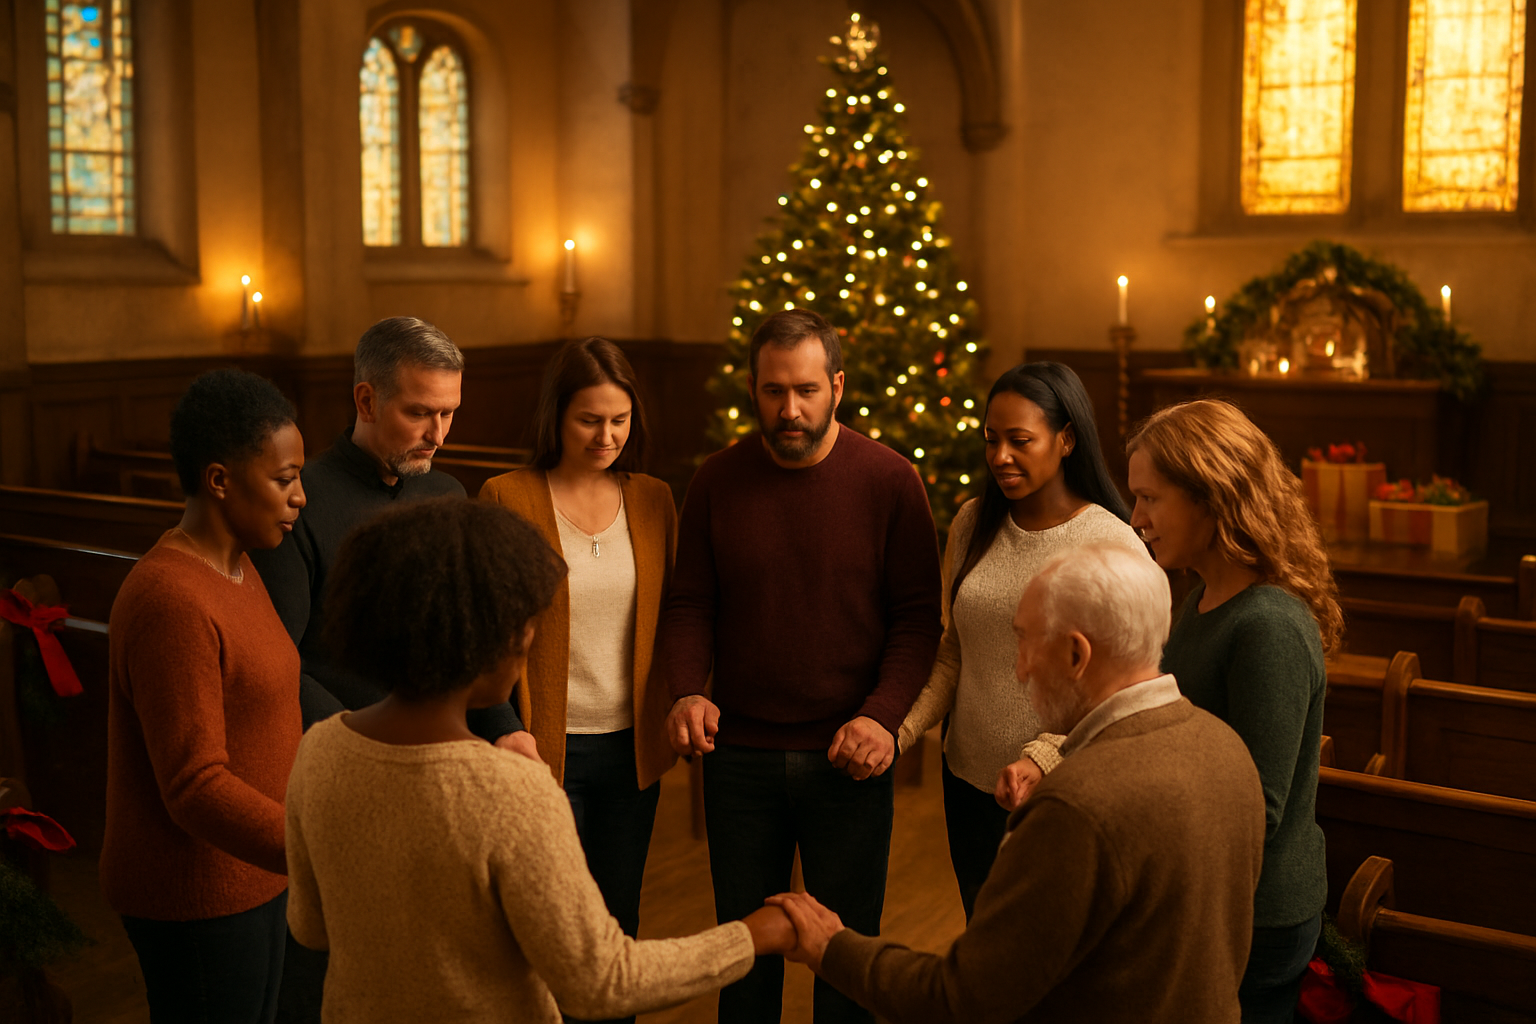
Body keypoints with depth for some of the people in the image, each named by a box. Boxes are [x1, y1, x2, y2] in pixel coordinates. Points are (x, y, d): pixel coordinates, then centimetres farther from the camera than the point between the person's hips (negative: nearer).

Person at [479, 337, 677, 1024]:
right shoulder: (506, 498, -7)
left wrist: (679, 711, 4)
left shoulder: (654, 501, 5)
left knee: (618, 924, 15)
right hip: (546, 748, -3)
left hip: (631, 748, 4)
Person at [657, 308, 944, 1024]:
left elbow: (918, 615, -5)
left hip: (849, 758, -2)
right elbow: (690, 604, 4)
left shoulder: (889, 480, -6)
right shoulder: (716, 482, 0)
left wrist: (883, 714, -18)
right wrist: (686, 691, -14)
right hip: (739, 757, 2)